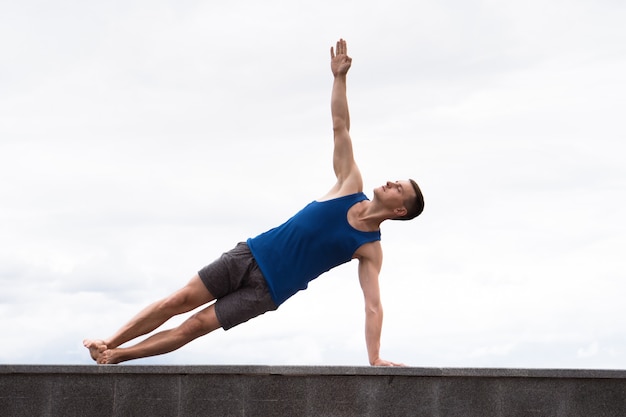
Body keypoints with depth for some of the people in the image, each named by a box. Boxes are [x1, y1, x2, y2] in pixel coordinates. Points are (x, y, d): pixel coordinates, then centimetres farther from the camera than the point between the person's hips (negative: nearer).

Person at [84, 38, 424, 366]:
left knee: (195, 326, -7)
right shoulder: (351, 187, 3)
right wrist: (339, 78, -6)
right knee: (180, 300, -3)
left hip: (267, 290, -3)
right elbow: (340, 127, 2)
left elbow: (373, 305, -11)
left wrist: (375, 359, -22)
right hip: (251, 255, 3)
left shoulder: (370, 250, -6)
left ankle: (113, 357, 3)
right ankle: (109, 344, 6)